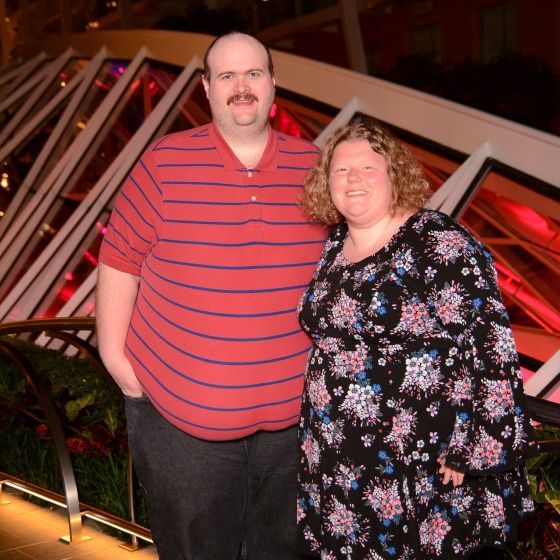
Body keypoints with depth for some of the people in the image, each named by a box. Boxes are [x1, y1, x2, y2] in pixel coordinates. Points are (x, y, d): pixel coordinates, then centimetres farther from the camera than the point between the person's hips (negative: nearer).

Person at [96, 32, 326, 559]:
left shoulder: (312, 166, 1)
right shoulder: (166, 161, -6)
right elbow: (120, 259, -2)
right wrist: (114, 357, -4)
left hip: (293, 411, 3)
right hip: (182, 413, -2)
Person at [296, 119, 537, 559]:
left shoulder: (439, 243, -14)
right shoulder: (334, 246, 8)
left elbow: (488, 345, -18)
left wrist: (470, 452, -20)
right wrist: (316, 429, 19)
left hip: (428, 465, -6)